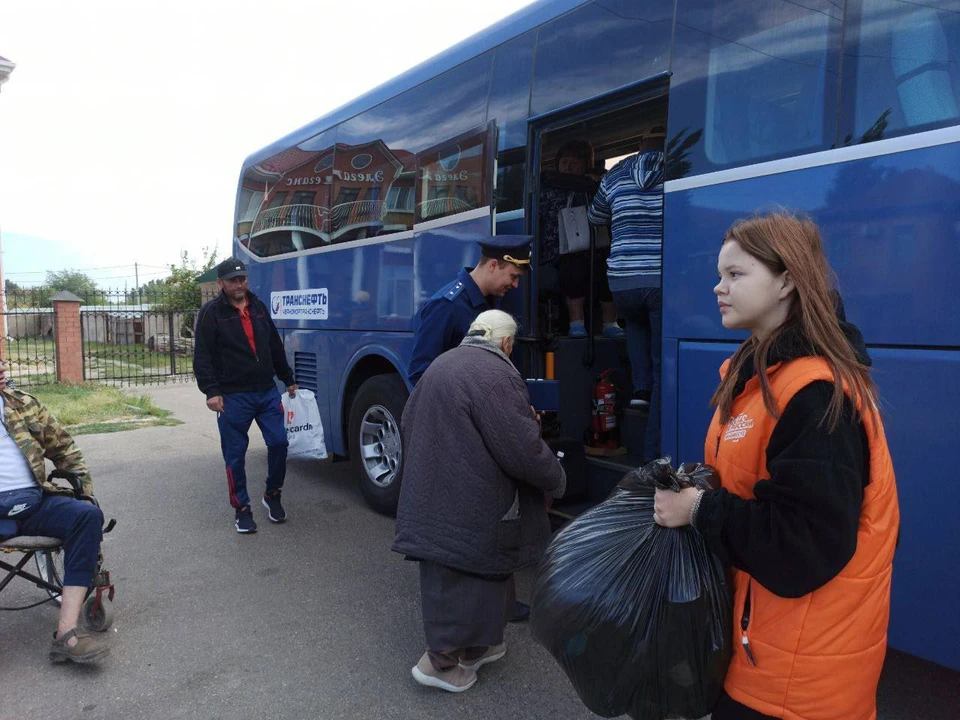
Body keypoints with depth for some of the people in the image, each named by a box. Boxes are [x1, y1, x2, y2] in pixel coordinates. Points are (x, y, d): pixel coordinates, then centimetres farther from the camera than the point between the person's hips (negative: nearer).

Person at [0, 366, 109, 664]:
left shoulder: (25, 404, 18)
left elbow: (63, 447, 23)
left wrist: (85, 488, 14)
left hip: (34, 501, 3)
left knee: (88, 515, -25)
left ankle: (67, 630, -29)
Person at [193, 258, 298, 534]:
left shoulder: (258, 306, 12)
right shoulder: (211, 313, -4)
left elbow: (275, 347, 19)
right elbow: (202, 356, -9)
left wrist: (288, 380, 20)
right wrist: (211, 391, -19)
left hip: (267, 392, 5)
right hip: (233, 396, -4)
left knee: (278, 442, 2)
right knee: (235, 455, 4)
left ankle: (272, 496, 24)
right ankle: (242, 509, 18)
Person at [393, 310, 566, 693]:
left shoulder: (440, 365, 11)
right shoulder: (495, 374, -17)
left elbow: (409, 423, 22)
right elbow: (521, 448, -19)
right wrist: (556, 480, -2)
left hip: (432, 496, 9)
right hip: (471, 504, -9)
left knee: (447, 574, 18)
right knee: (468, 575, 6)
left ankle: (474, 645, 35)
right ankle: (443, 661, 16)